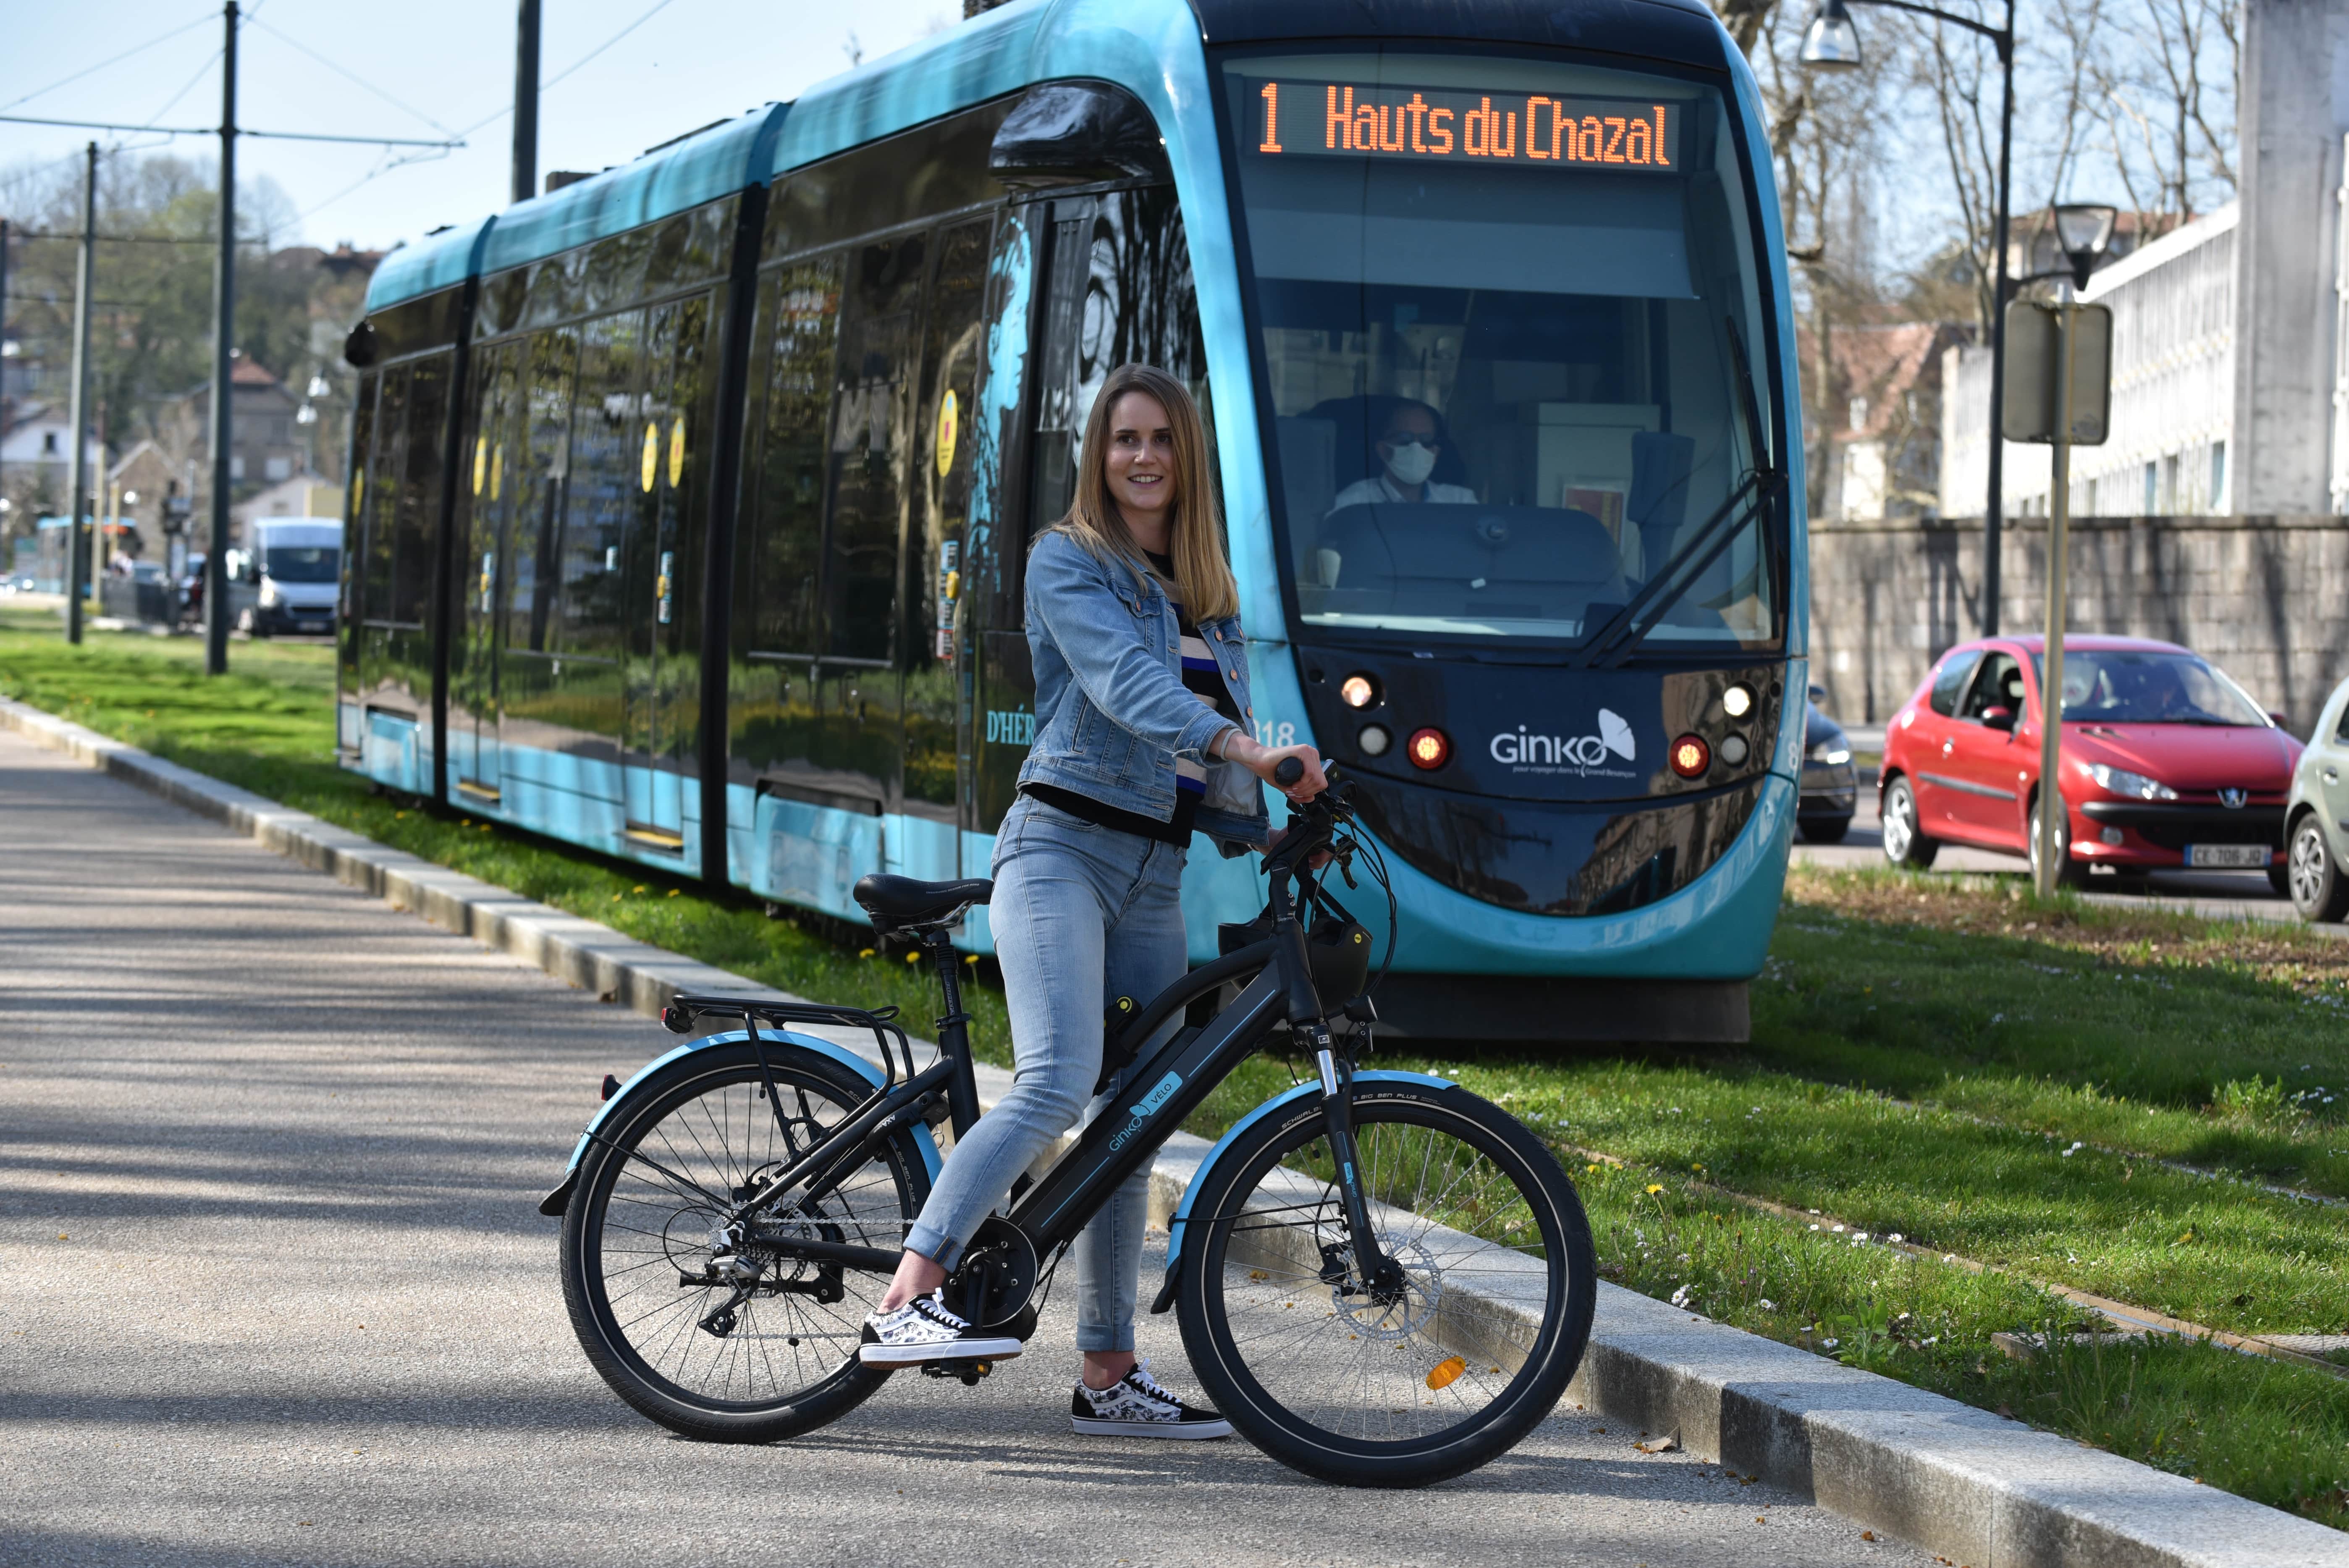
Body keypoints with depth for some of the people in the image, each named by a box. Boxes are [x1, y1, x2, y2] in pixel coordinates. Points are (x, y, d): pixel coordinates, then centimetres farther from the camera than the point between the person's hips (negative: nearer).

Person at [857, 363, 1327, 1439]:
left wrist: (1270, 831, 2)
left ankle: (1110, 1377, 13)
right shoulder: (1068, 562, -3)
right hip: (1064, 849, -7)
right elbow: (1122, 681, -20)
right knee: (1057, 1084, -26)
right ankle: (907, 1301, -30)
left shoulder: (1206, 596, 19)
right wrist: (1243, 746, -34)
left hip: (1156, 877, 7)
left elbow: (1220, 729, 20)